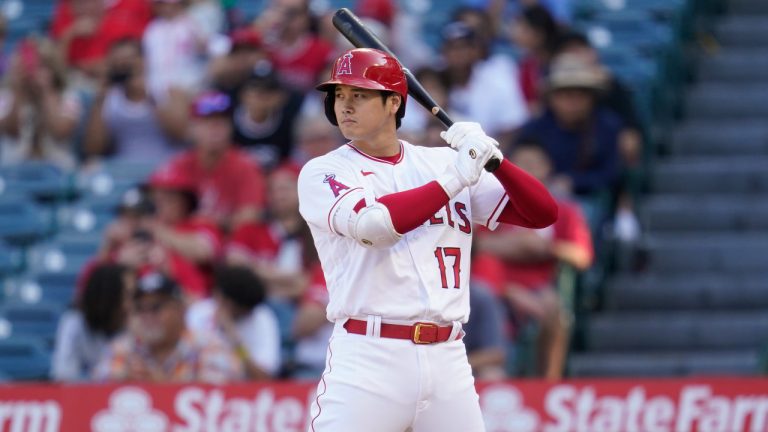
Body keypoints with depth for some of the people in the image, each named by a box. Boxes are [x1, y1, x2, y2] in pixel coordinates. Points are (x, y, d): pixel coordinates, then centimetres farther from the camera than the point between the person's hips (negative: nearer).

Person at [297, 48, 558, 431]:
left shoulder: (442, 162, 13)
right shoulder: (323, 173, 3)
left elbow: (543, 213, 11)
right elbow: (372, 223, -17)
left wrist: (491, 156, -5)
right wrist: (456, 177, -12)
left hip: (448, 362, 4)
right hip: (367, 359, -4)